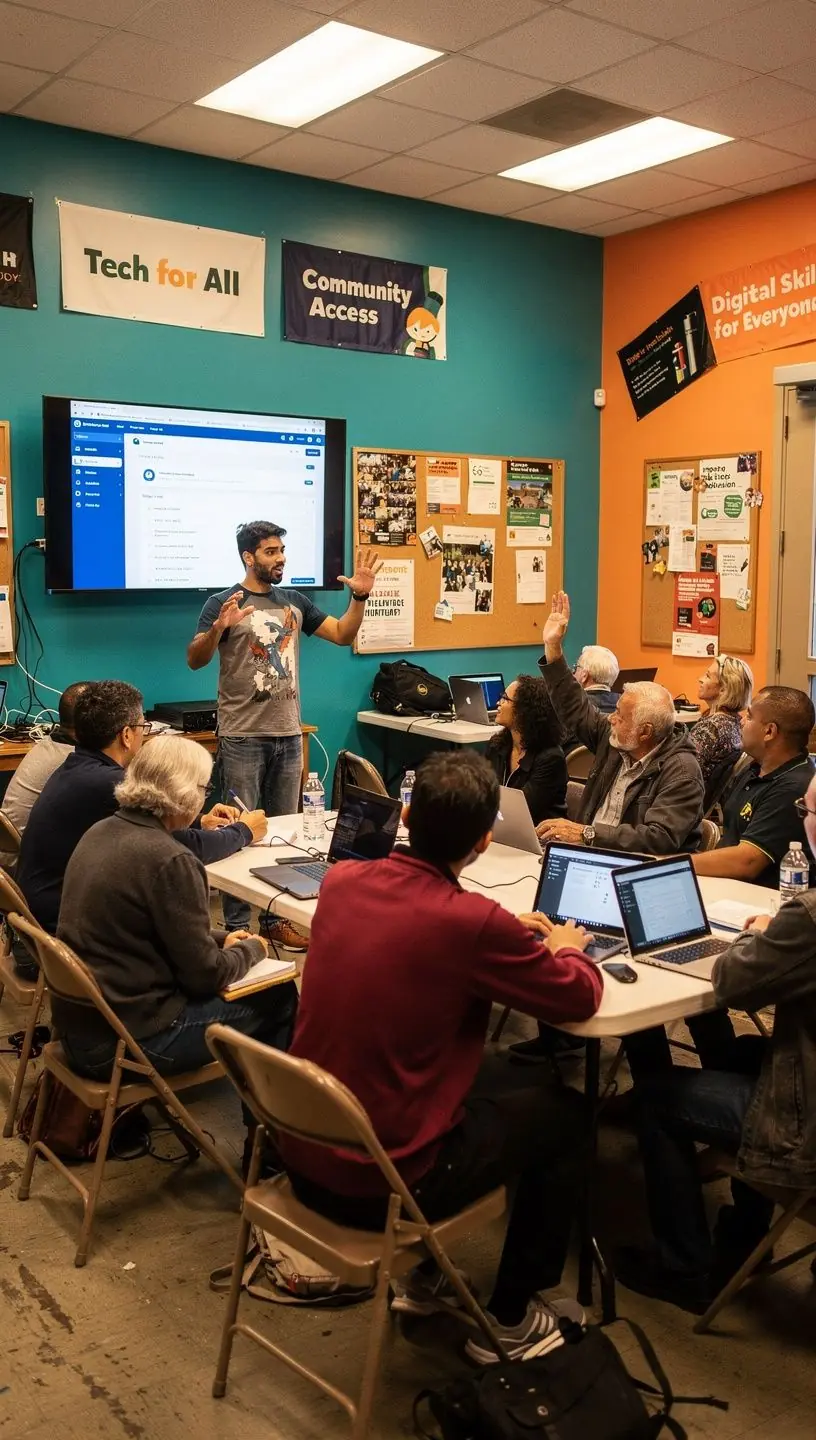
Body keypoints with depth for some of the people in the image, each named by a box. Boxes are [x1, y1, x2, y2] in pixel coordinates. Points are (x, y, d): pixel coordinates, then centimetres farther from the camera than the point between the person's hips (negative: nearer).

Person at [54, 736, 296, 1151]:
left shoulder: (101, 832, 4)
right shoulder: (170, 861, -23)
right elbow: (205, 975, -17)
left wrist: (220, 939, 13)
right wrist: (250, 950, 3)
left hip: (77, 1022, 9)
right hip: (123, 1044, -9)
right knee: (279, 997, 5)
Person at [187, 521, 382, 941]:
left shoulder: (295, 601, 9)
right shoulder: (223, 603, -6)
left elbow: (343, 635, 12)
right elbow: (194, 660, -15)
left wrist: (360, 596, -4)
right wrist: (218, 629, -34)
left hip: (289, 735, 5)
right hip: (242, 738, -5)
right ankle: (237, 926, 7)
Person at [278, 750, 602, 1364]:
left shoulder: (341, 881, -5)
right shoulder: (474, 922, -24)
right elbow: (580, 997, -7)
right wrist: (567, 945, 15)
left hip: (303, 1154, 7)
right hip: (381, 1185, -6)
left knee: (503, 1079, 28)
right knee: (565, 1113, 15)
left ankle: (424, 1278, 36)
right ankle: (509, 1322, 28)